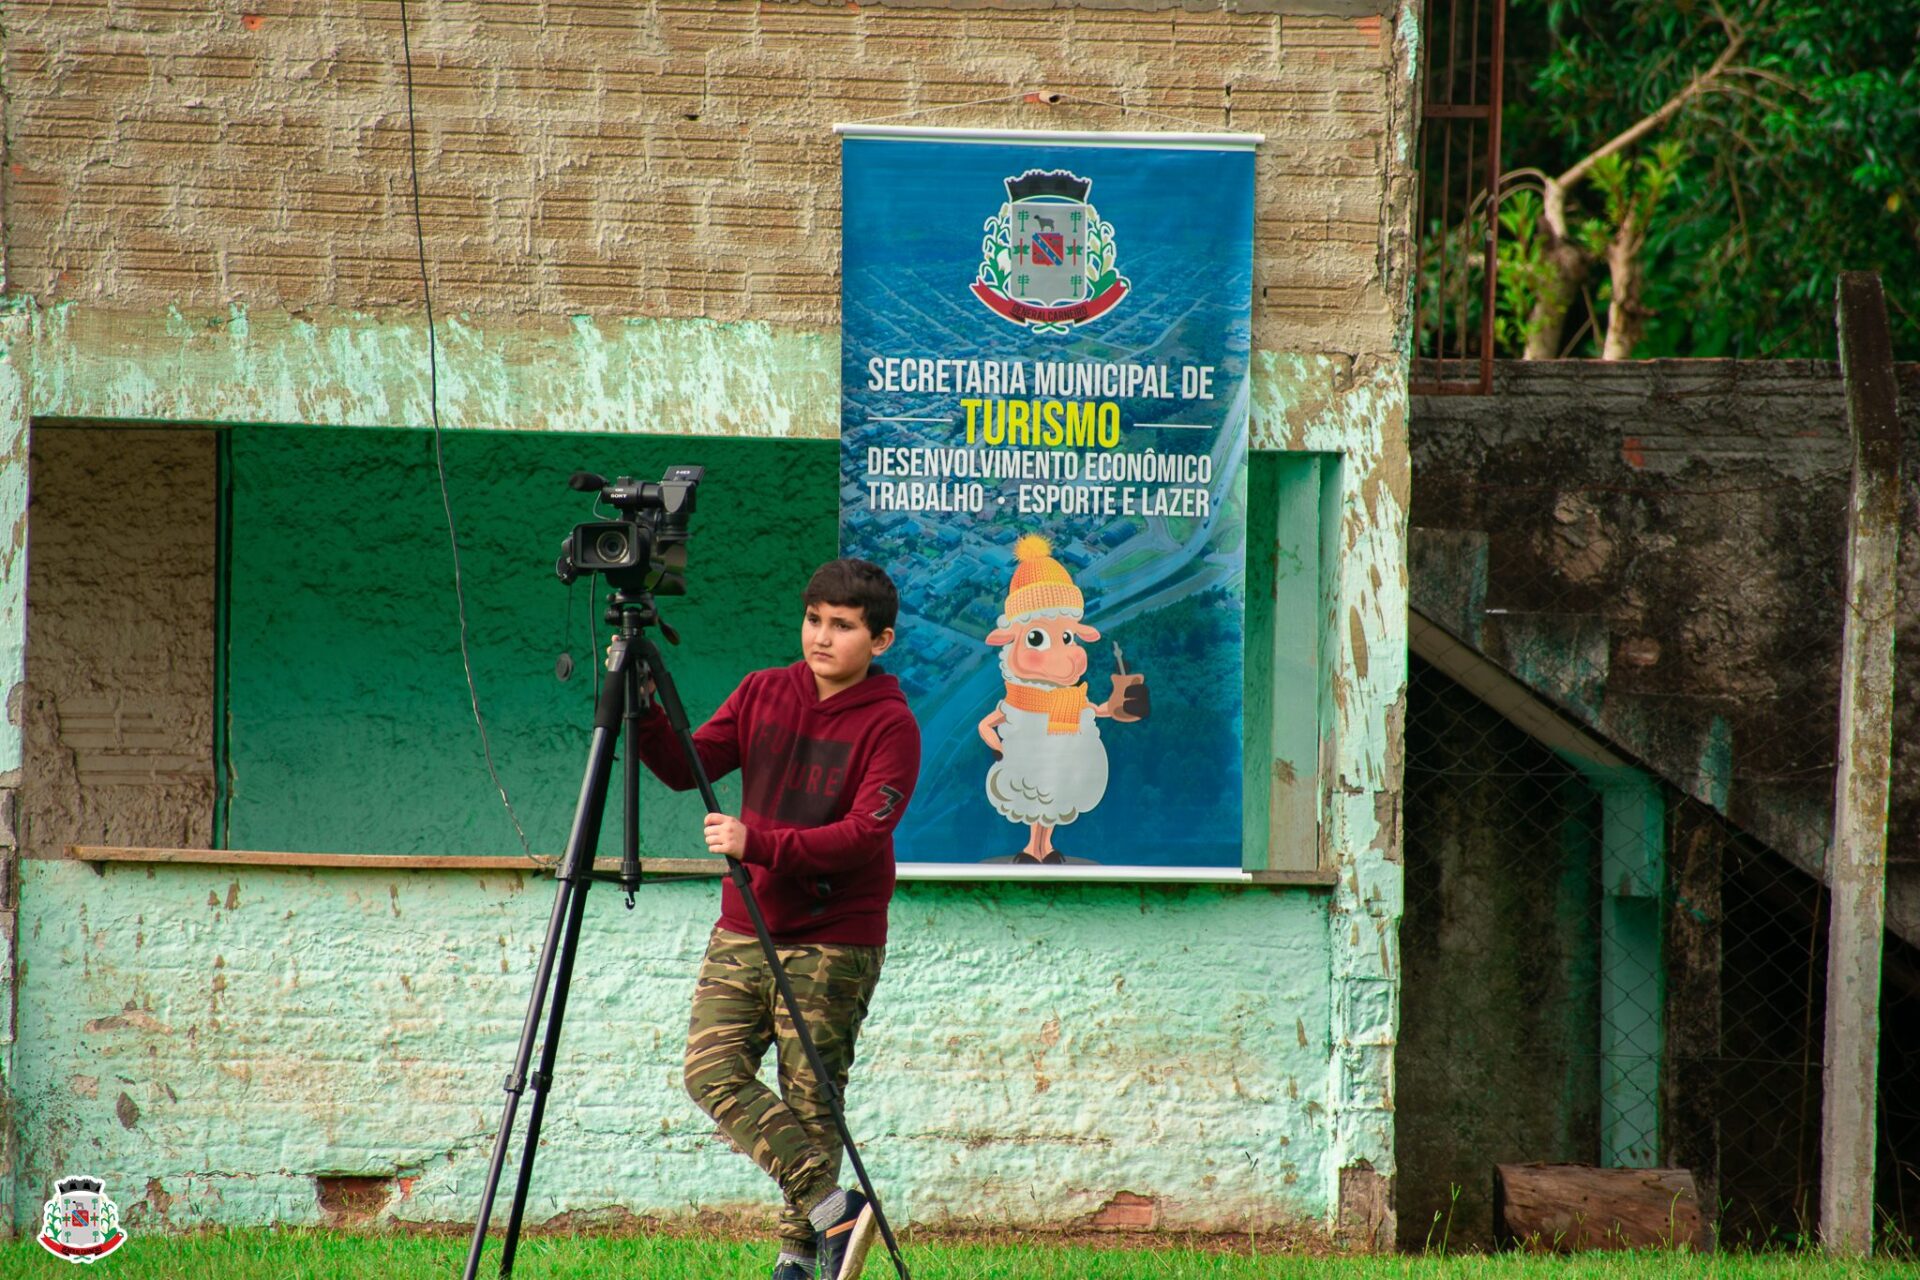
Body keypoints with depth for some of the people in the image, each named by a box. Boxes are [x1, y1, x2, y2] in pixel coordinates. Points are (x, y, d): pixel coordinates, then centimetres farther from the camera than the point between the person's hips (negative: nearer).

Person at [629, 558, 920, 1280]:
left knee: (810, 1099, -5)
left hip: (832, 944, -5)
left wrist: (758, 842, -29)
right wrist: (644, 718, -16)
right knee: (712, 1070, -11)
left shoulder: (889, 725, -9)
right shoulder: (764, 694, 8)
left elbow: (865, 834, -19)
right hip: (743, 931, 5)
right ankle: (830, 1204, -13)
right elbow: (688, 767, 4)